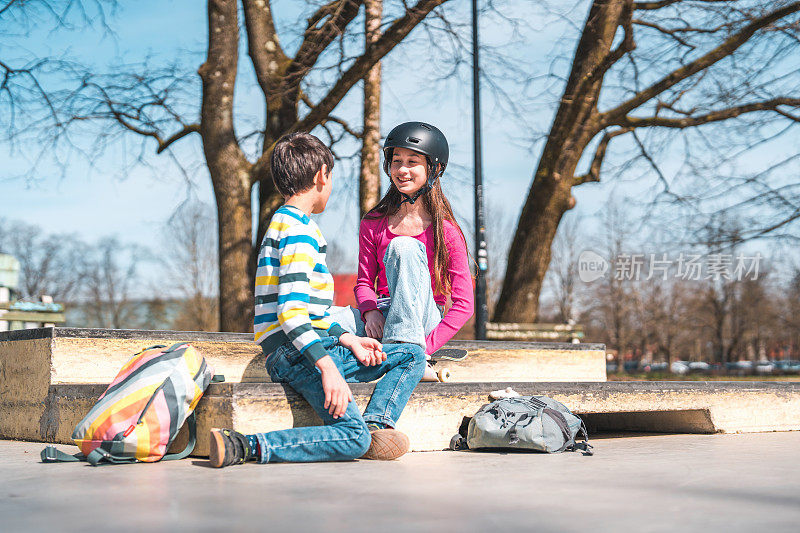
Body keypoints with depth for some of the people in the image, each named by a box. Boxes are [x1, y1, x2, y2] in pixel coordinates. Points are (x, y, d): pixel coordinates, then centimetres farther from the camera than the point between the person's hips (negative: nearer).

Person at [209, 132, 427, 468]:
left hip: (314, 347, 10)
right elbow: (291, 312, -23)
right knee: (353, 437, -24)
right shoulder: (300, 232, -12)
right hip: (294, 354, -10)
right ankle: (244, 447, -24)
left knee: (412, 356, 11)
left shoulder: (284, 222, 21)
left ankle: (375, 425, -9)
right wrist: (328, 367, -27)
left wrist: (348, 340, 11)